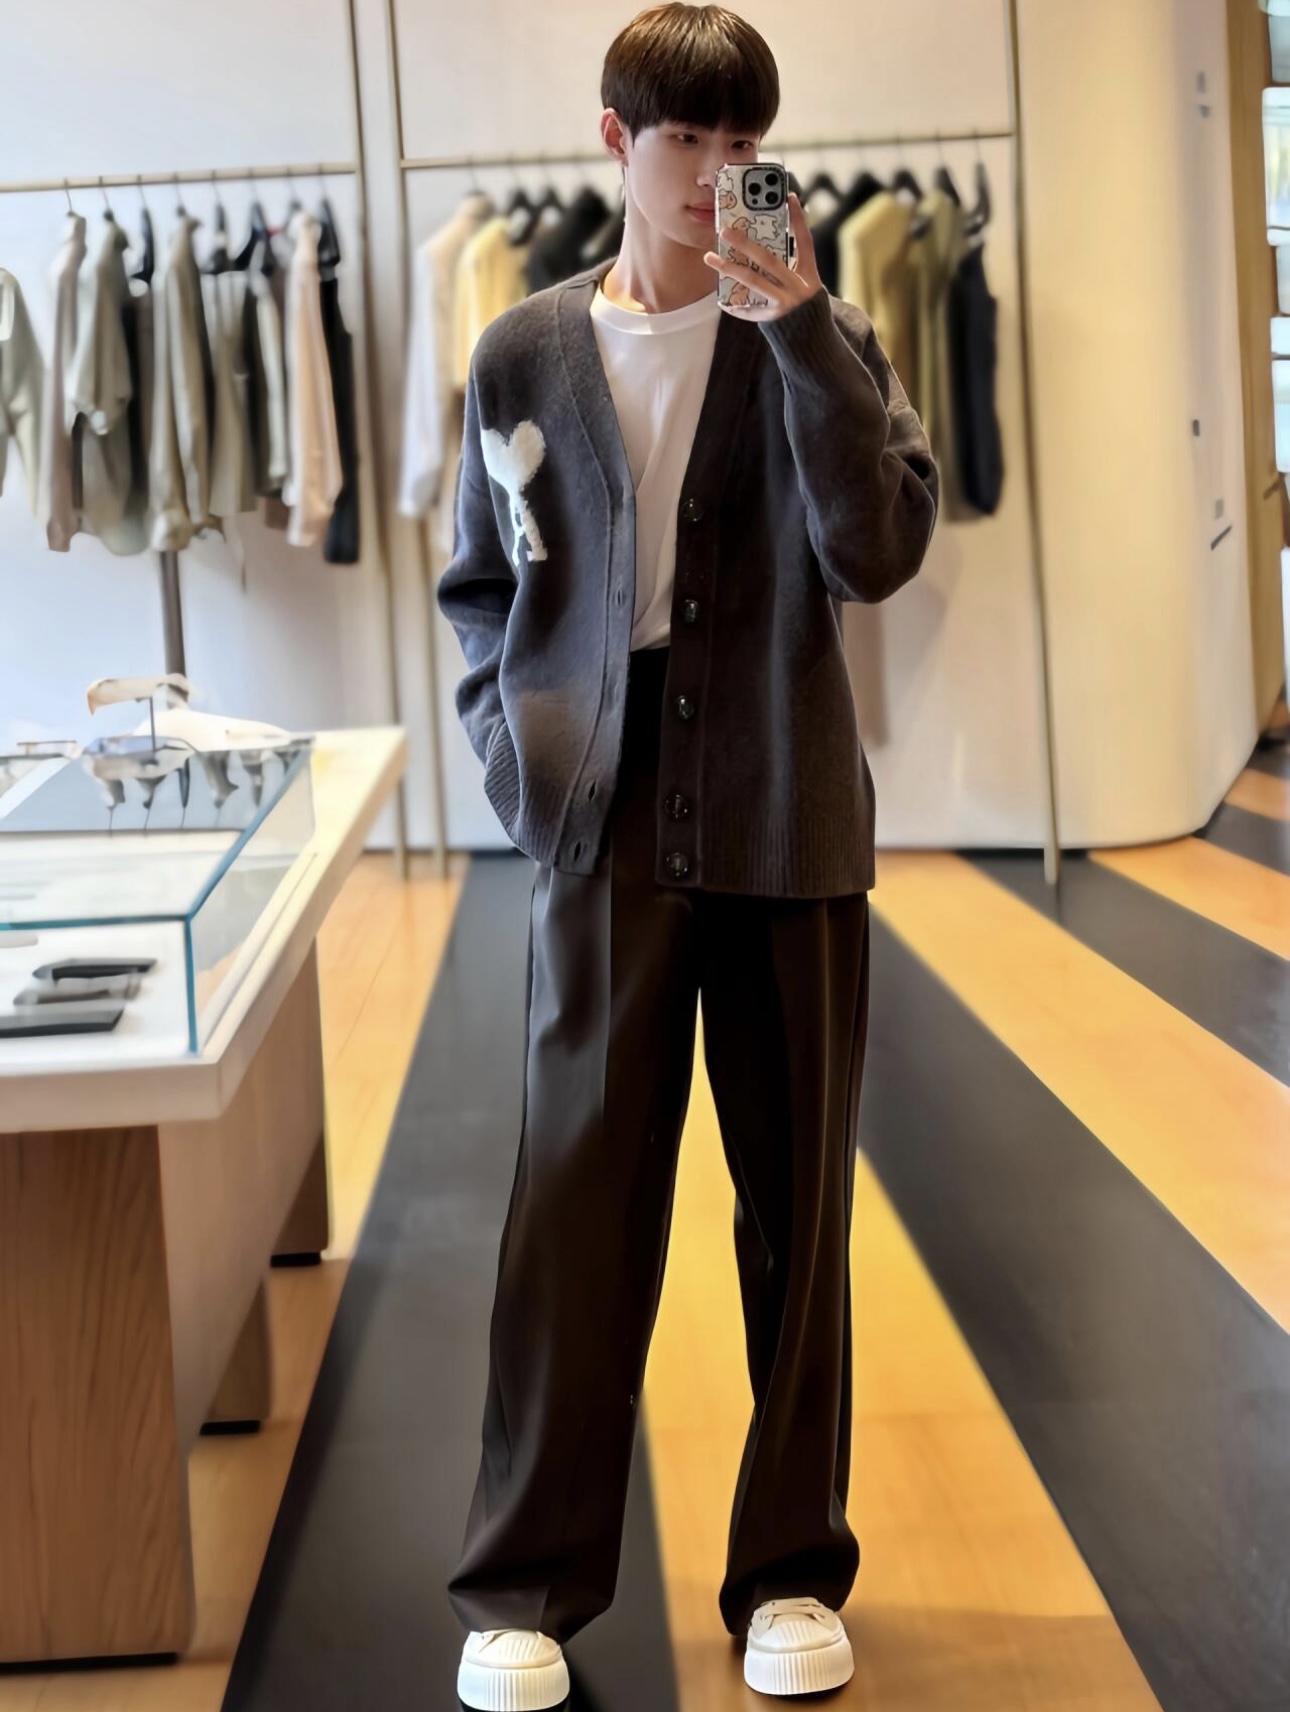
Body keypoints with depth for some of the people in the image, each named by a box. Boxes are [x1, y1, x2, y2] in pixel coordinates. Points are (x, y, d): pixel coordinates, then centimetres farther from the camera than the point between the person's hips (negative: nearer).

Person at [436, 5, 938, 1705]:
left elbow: (879, 550, -13)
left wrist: (800, 325, -16)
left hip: (790, 830, 0)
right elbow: (480, 589, 14)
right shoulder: (526, 356, 5)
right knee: (576, 1198, 0)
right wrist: (519, 750, 0)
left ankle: (791, 1570, 20)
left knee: (798, 1201, 7)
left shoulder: (816, 341, 2)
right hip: (608, 835, 0)